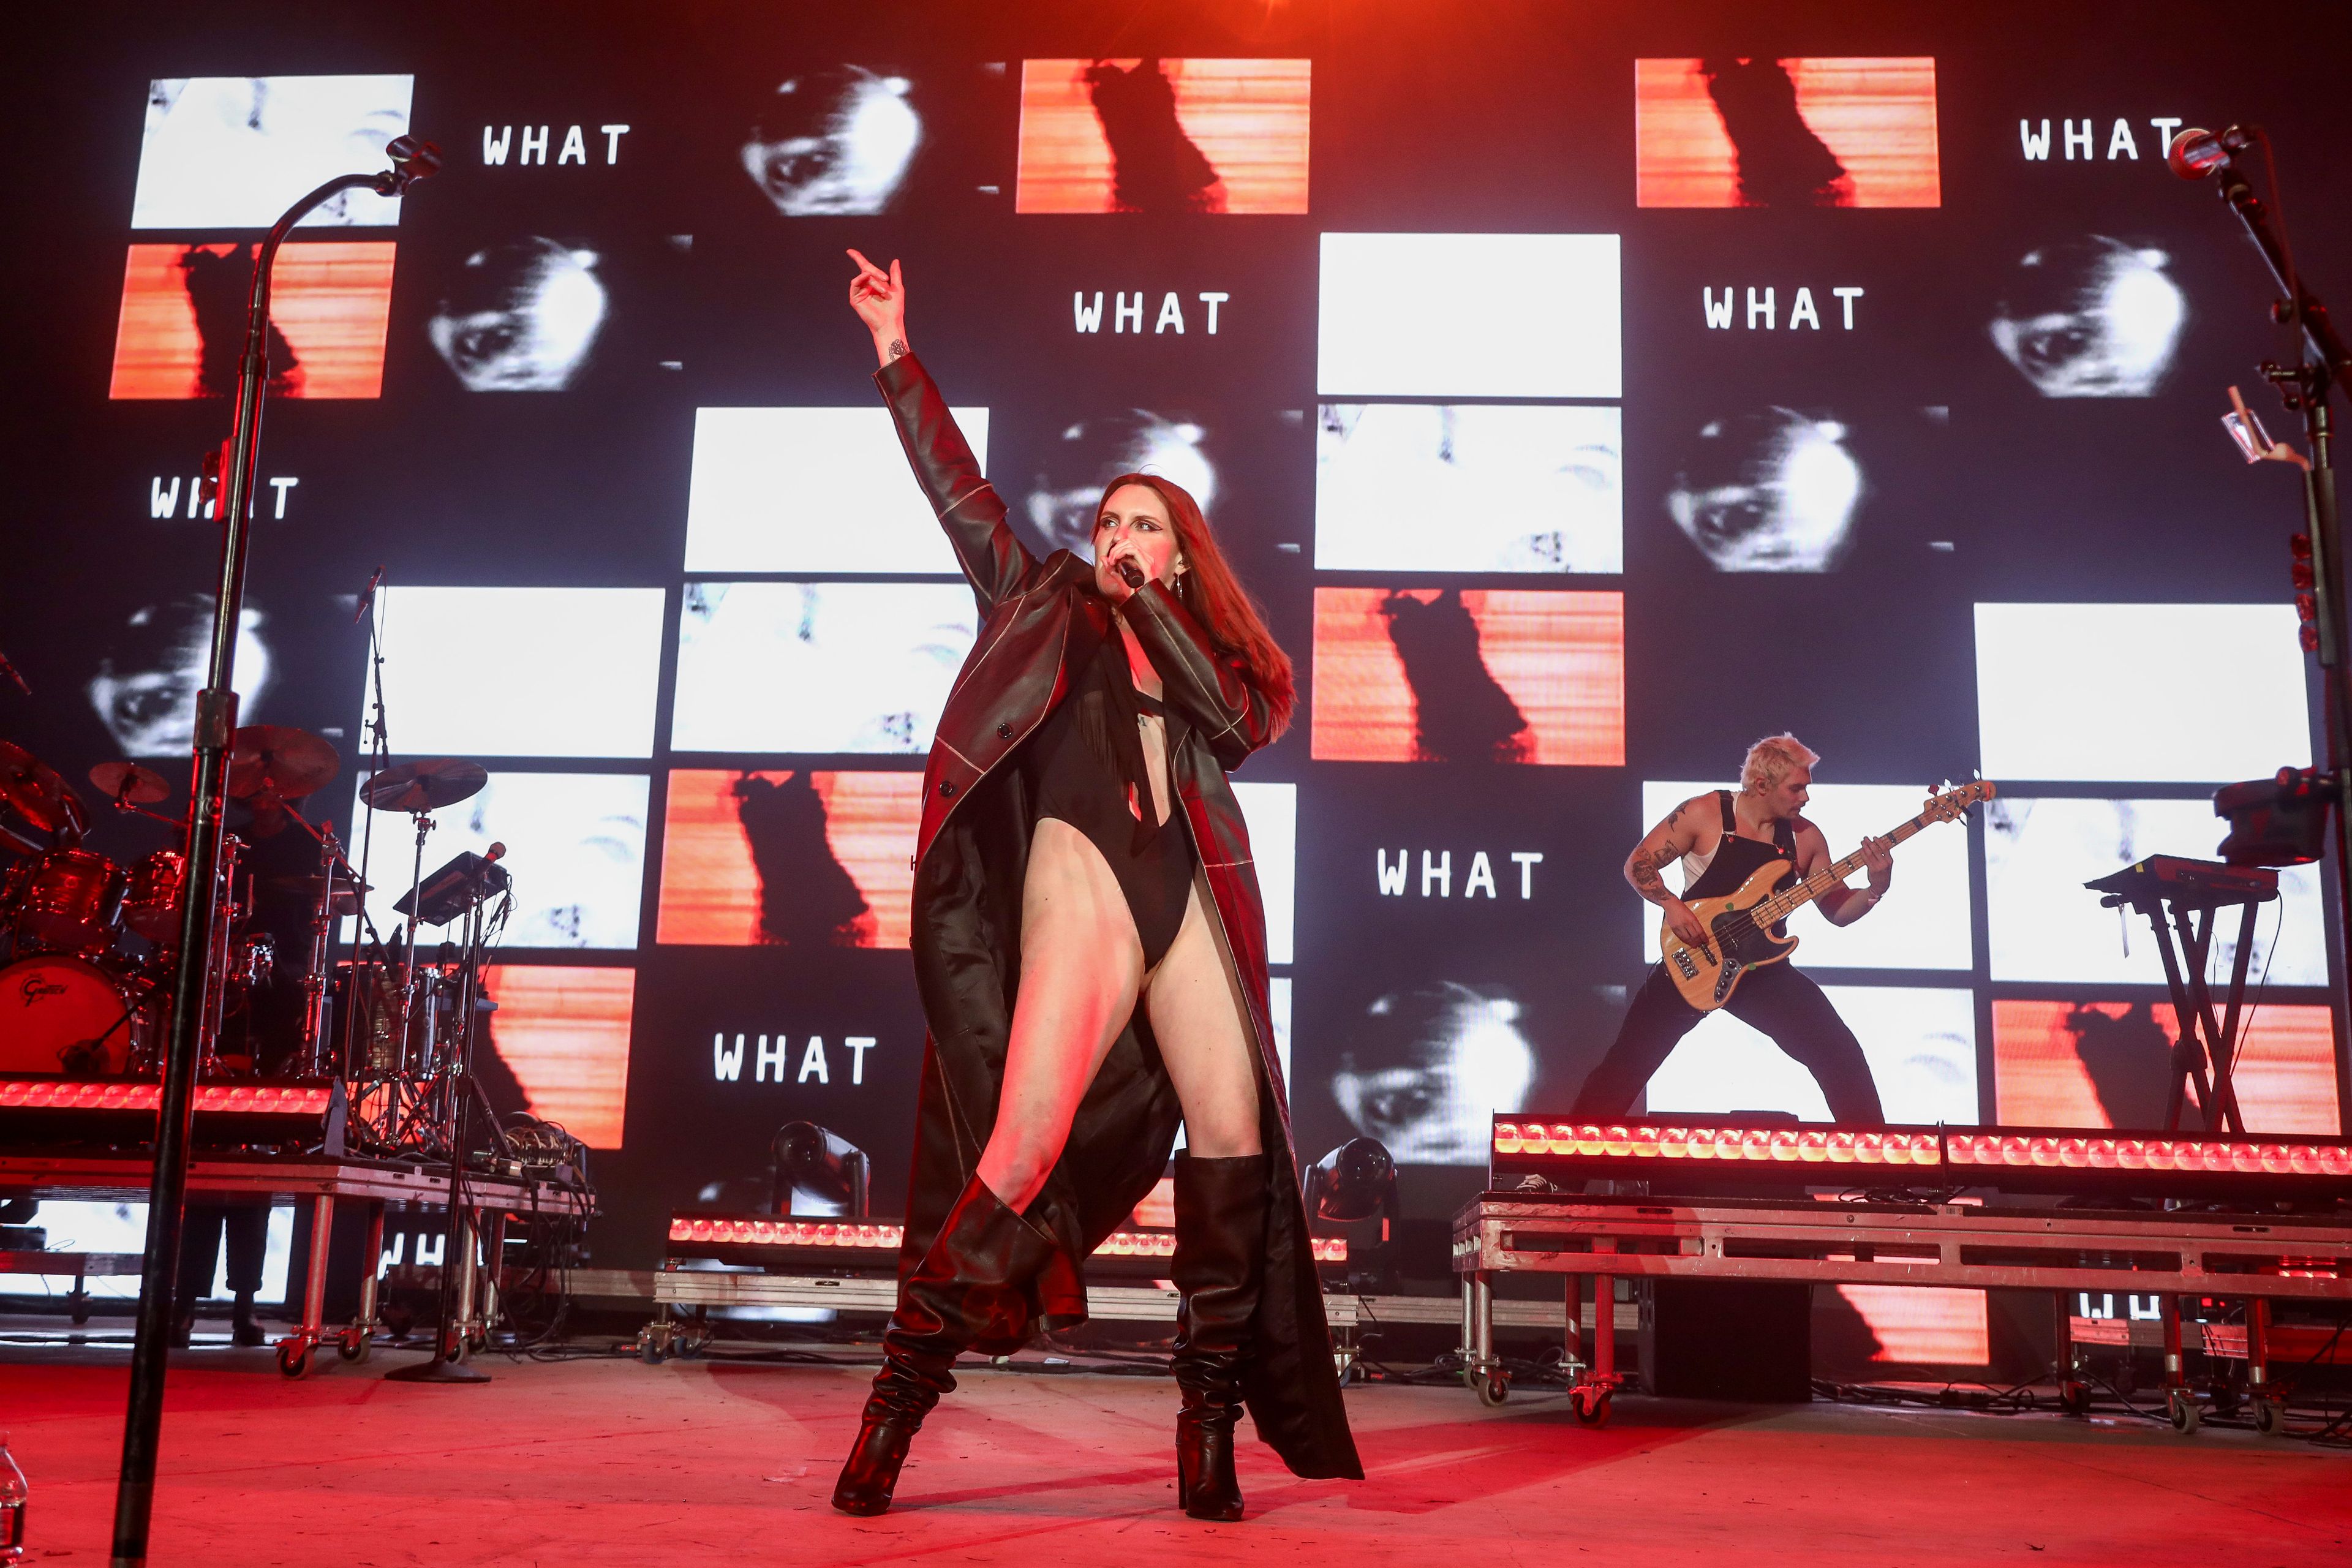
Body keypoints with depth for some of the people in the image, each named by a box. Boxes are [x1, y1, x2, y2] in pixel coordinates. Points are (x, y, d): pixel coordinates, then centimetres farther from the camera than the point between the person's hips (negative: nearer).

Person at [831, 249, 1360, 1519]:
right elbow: (956, 487, 15)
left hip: (1190, 888, 4)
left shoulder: (1203, 651, 24)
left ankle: (1212, 1415, 6)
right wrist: (896, 353, 12)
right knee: (1027, 1139, -16)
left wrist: (1154, 602, 5)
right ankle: (902, 1390, -5)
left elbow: (1239, 723, 4)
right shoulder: (1045, 607, 19)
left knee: (1234, 1132, -5)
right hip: (1082, 870, -3)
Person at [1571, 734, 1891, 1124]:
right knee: (1627, 1064, -1)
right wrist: (1672, 905, -22)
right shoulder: (1704, 813, -10)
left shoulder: (1805, 837, 1)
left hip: (1762, 968, 3)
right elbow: (1638, 864, -6)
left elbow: (1837, 911, 5)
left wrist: (1876, 888, -13)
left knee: (1843, 1057, -9)